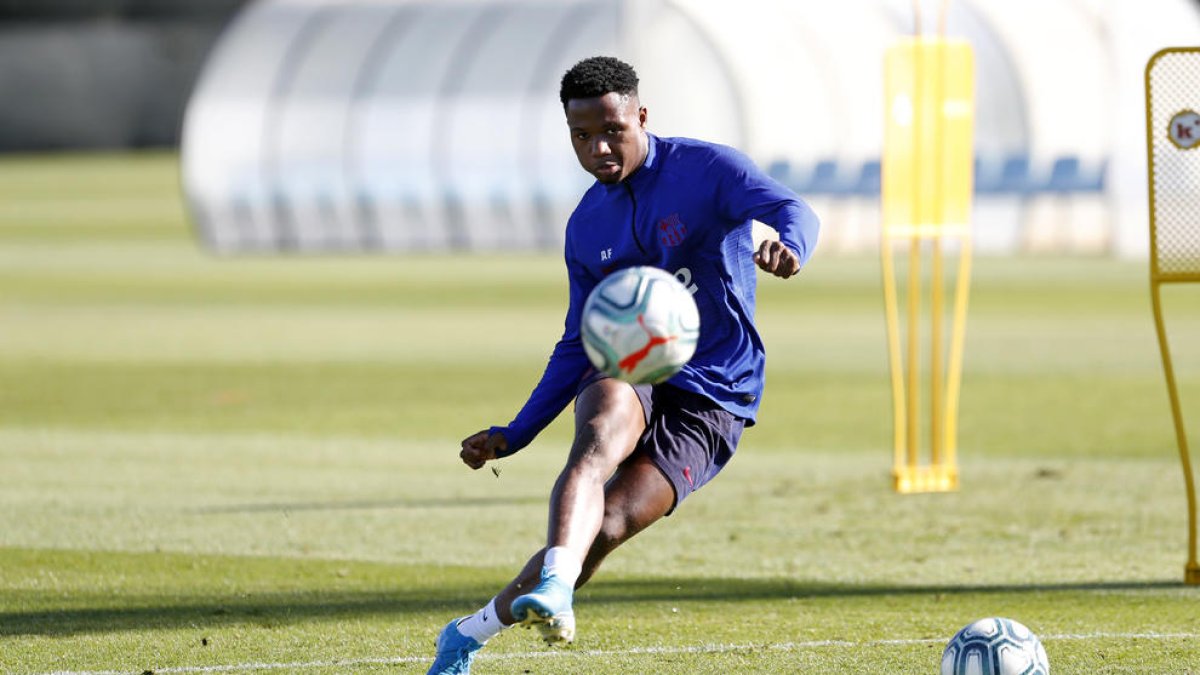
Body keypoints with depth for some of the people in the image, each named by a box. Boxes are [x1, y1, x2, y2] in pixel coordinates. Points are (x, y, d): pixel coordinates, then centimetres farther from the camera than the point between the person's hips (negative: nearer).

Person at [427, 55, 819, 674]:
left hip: (709, 399, -3)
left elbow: (792, 211, -21)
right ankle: (554, 586, -55)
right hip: (626, 375, 3)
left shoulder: (705, 169, -3)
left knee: (607, 528, -20)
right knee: (599, 433, -35)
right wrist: (511, 437, 14)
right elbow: (577, 346, 21)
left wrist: (788, 244, -47)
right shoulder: (586, 227, 13)